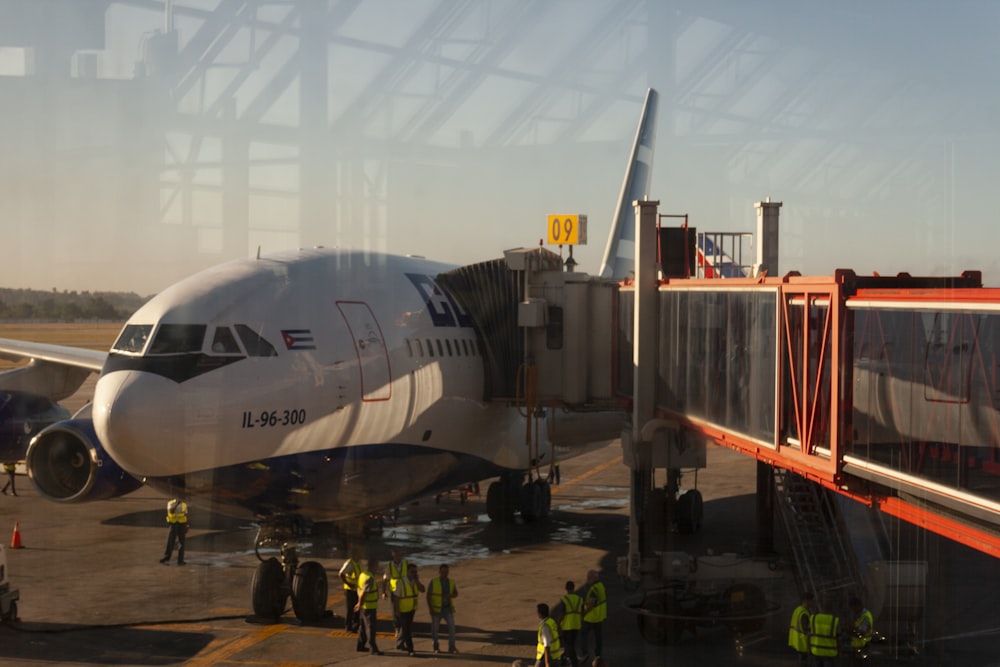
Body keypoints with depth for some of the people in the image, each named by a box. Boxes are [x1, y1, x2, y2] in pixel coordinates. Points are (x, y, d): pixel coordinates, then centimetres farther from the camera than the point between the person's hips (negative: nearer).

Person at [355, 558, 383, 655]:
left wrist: (360, 603, 16)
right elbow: (364, 593, -24)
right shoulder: (370, 578, -22)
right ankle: (374, 649, -5)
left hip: (364, 606, 10)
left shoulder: (363, 575, 8)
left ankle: (360, 646, 28)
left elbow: (359, 589, 15)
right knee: (370, 628, -7)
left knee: (364, 627, 19)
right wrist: (360, 604, -12)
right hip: (370, 607, -10)